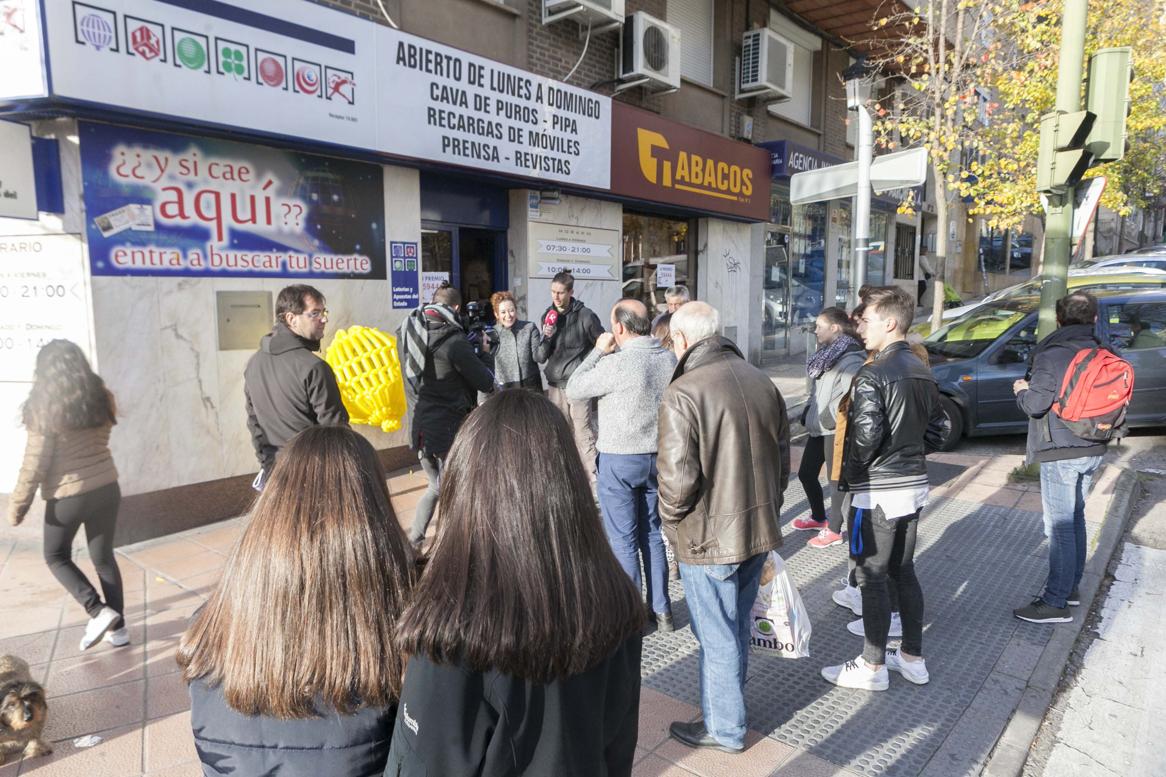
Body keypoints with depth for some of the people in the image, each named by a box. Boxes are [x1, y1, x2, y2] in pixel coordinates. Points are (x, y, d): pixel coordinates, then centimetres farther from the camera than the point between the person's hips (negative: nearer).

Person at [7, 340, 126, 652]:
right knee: (103, 557, 15)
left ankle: (99, 612, 3)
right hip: (106, 487, 5)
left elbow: (35, 462, -12)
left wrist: (18, 505, -4)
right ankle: (117, 627, 18)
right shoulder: (101, 398, 2)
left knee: (57, 557, 17)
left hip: (68, 495, -5)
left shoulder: (45, 406, -13)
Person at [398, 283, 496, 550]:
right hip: (449, 430, -6)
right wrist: (484, 352, 5)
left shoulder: (408, 333, 0)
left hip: (419, 427, 7)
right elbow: (487, 383, -12)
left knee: (436, 487, 24)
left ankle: (413, 542, 24)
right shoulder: (455, 343, -20)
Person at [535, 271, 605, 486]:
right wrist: (546, 338, -11)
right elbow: (540, 357, 7)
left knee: (584, 437, -5)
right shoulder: (548, 316, 9)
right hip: (555, 385, 5)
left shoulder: (585, 315, -6)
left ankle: (594, 484, 1)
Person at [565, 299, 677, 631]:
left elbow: (573, 391, -7)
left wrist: (598, 351, -3)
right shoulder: (670, 359, -2)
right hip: (657, 457, 6)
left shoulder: (617, 363, -20)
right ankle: (660, 610, 27)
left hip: (619, 461, -6)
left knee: (623, 541, 6)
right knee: (651, 533, 18)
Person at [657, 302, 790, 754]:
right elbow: (783, 458, 11)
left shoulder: (683, 394, -21)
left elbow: (678, 478, -25)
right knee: (739, 627, 24)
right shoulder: (760, 381, 3)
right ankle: (729, 704, 43)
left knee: (717, 637, 10)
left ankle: (724, 729, 28)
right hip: (759, 531, 7)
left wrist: (670, 519, -5)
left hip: (709, 538, -7)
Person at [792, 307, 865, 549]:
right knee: (806, 474, 17)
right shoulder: (827, 354, 13)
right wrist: (807, 414, 9)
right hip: (818, 429, 10)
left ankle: (833, 531, 16)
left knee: (836, 478, 3)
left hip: (835, 431, -9)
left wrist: (823, 420, -21)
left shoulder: (851, 360, -18)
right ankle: (819, 518, 36)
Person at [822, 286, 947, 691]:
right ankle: (913, 658, 30)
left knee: (872, 578, 3)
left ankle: (872, 667, 16)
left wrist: (848, 476, -9)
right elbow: (936, 431, 13)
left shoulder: (872, 375, -18)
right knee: (903, 571, 19)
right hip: (914, 484, 9)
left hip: (878, 491, -8)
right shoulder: (922, 371, 8)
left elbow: (865, 436, -25)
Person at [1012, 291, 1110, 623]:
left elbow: (1035, 405, -18)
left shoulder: (1051, 355, -16)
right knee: (1075, 518, 19)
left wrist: (1021, 390, 1)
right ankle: (1071, 586, 30)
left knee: (1059, 525, -5)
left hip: (1060, 453, -8)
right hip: (1092, 449, 8)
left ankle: (1056, 603, 0)